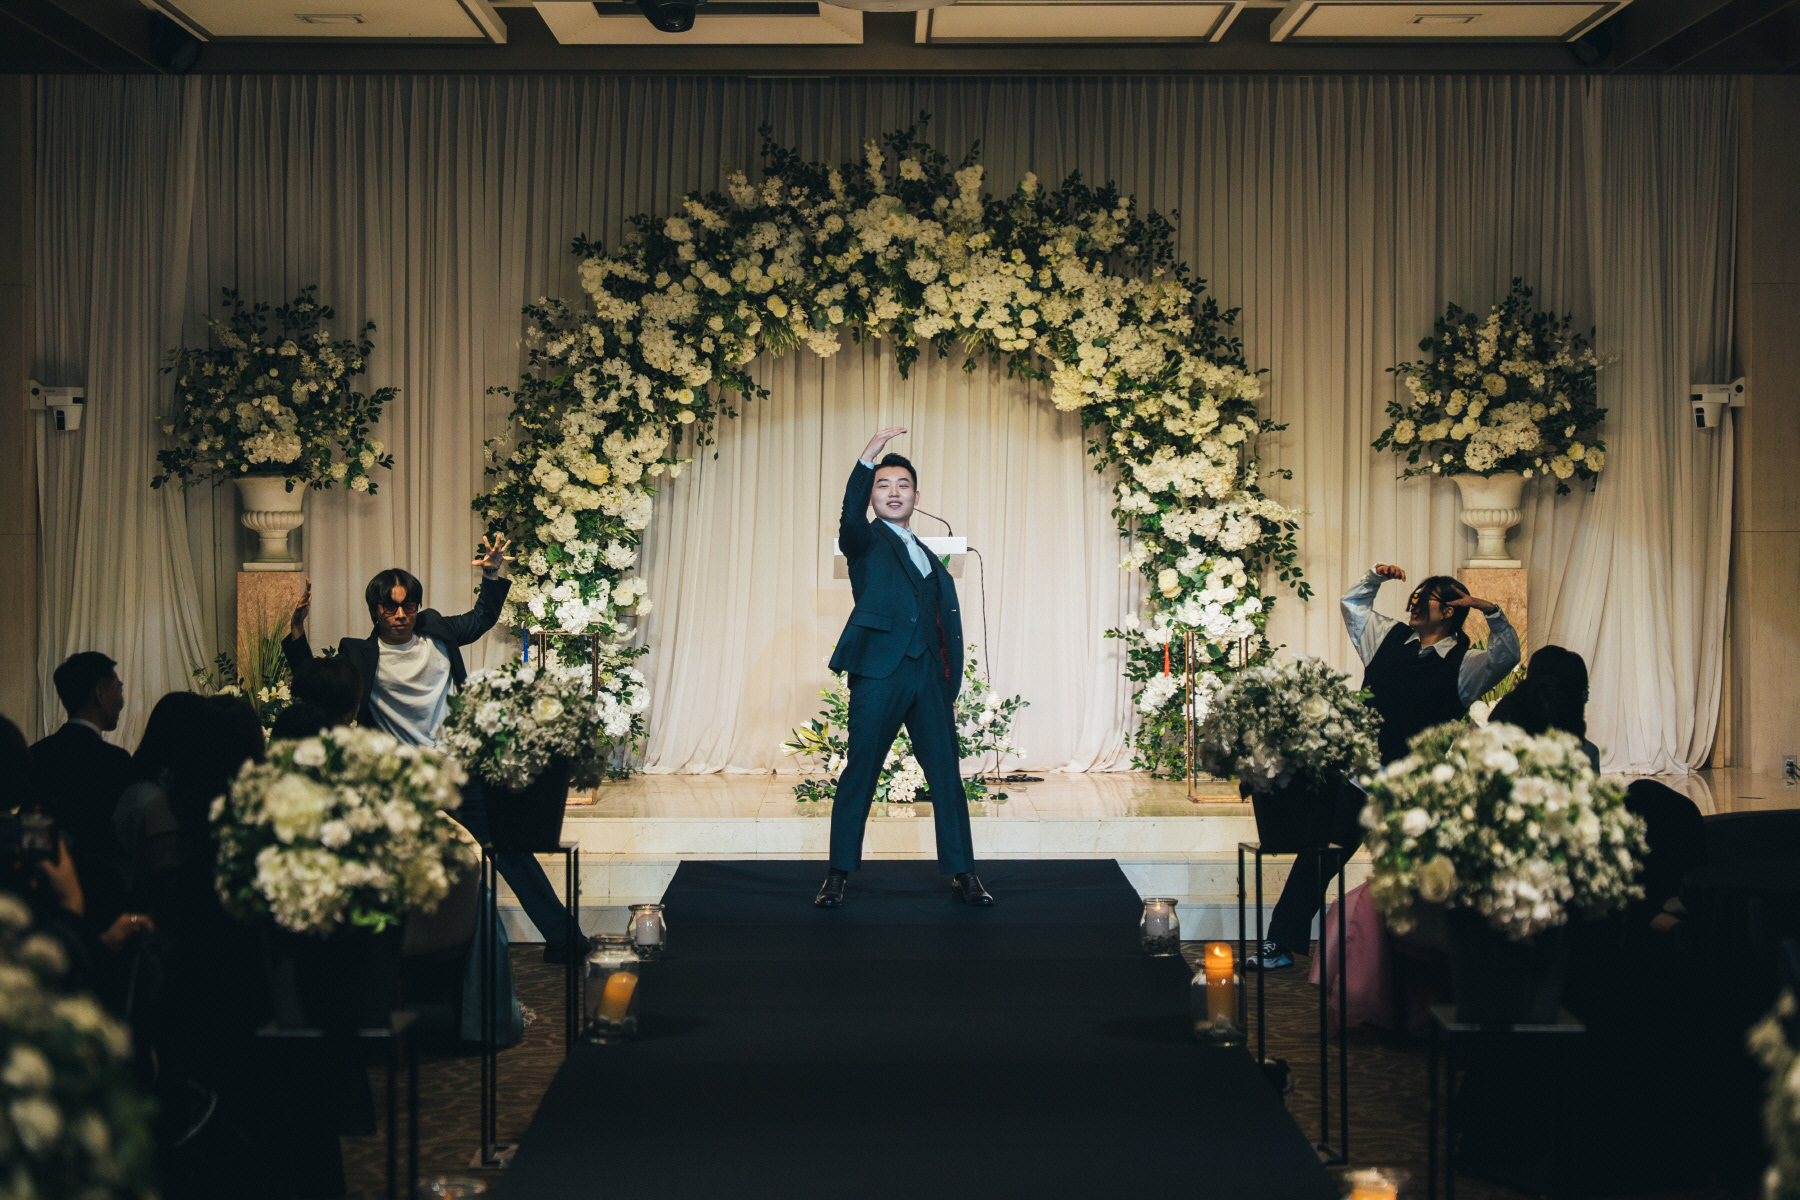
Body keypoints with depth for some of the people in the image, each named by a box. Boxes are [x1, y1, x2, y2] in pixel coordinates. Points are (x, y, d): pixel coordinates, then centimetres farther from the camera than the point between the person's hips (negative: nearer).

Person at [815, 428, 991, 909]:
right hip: (878, 673, -5)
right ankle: (838, 874, 5)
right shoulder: (866, 542, 7)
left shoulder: (931, 559, 22)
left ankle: (962, 873, 10)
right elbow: (851, 517, -19)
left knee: (947, 777, 3)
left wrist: (950, 691, 13)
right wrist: (867, 458, -30)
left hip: (929, 678, 5)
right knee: (859, 774, -2)